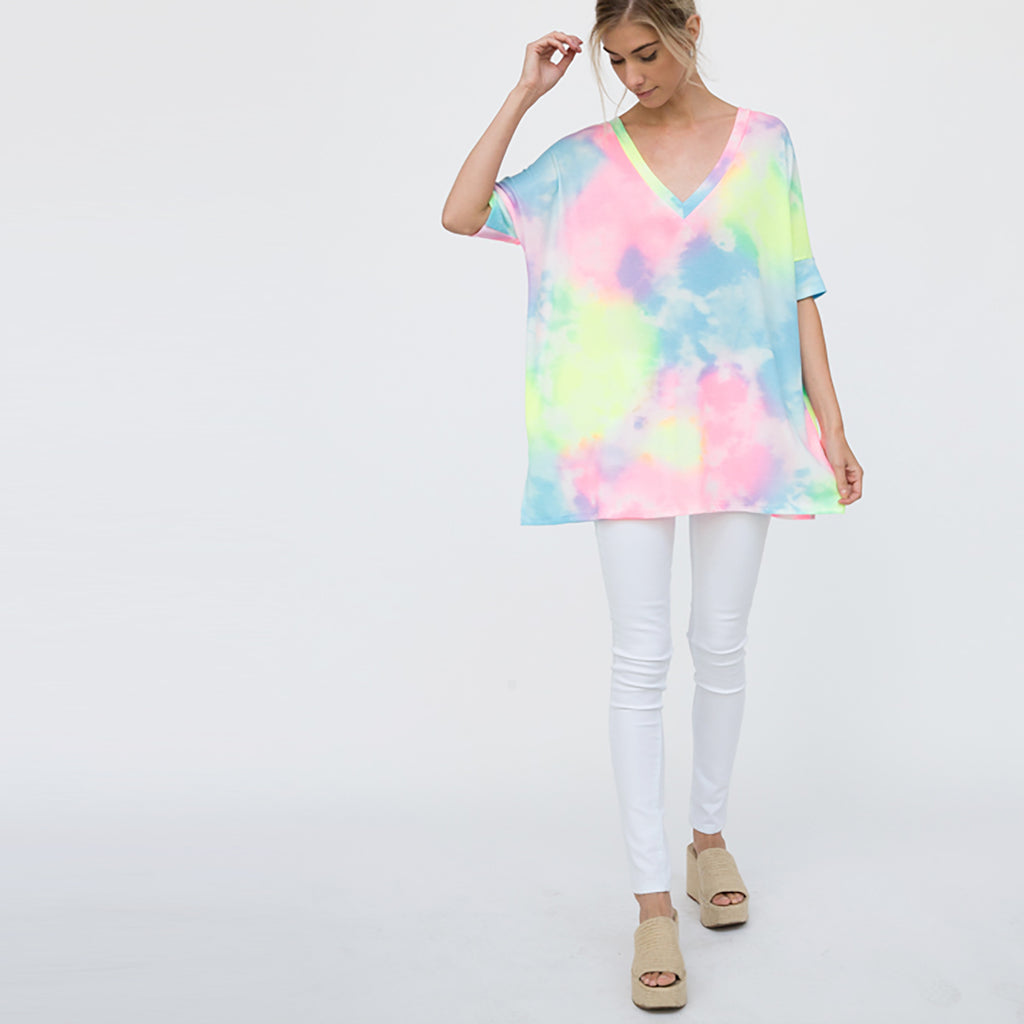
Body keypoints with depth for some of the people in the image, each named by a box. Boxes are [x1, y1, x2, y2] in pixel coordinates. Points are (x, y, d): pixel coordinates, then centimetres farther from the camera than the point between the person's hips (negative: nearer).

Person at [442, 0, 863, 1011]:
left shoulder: (764, 141, 7)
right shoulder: (586, 159, 4)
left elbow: (797, 289, 6)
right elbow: (461, 213, -4)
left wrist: (830, 420, 2)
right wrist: (524, 95, -5)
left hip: (738, 427, 1)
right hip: (630, 433, -1)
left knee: (721, 644, 10)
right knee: (641, 657, -3)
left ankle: (708, 834, 32)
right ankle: (654, 901, 3)